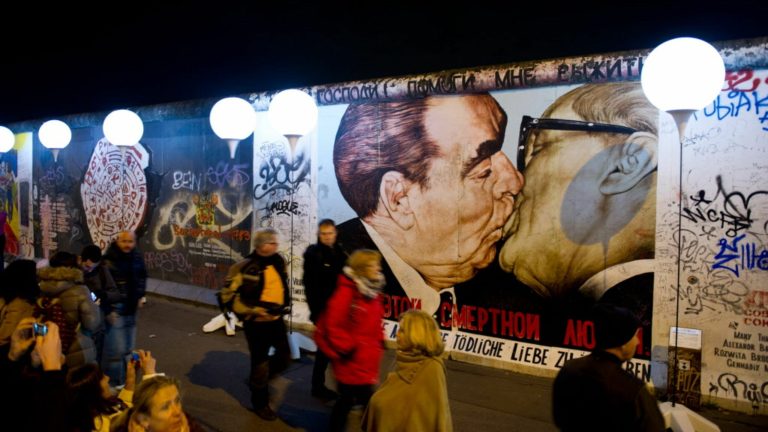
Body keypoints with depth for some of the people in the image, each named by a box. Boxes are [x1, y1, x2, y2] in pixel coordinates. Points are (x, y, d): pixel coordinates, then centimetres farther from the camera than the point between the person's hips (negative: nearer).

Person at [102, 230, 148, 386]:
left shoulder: (136, 257, 3)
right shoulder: (109, 259, -17)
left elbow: (142, 277, 19)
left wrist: (140, 296, 12)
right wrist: (108, 311, -17)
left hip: (131, 309, 7)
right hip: (114, 309, -7)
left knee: (128, 348, 16)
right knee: (115, 349, -5)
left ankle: (124, 380, 32)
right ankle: (112, 384, 10)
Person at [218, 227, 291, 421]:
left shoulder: (278, 262, 1)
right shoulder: (245, 267, -19)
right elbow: (227, 296, -16)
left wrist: (286, 304, 14)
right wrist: (253, 311, -20)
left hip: (276, 319, 6)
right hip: (257, 323, -6)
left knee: (285, 357, 14)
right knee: (260, 362, 7)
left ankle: (257, 379, 41)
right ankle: (261, 404, 29)